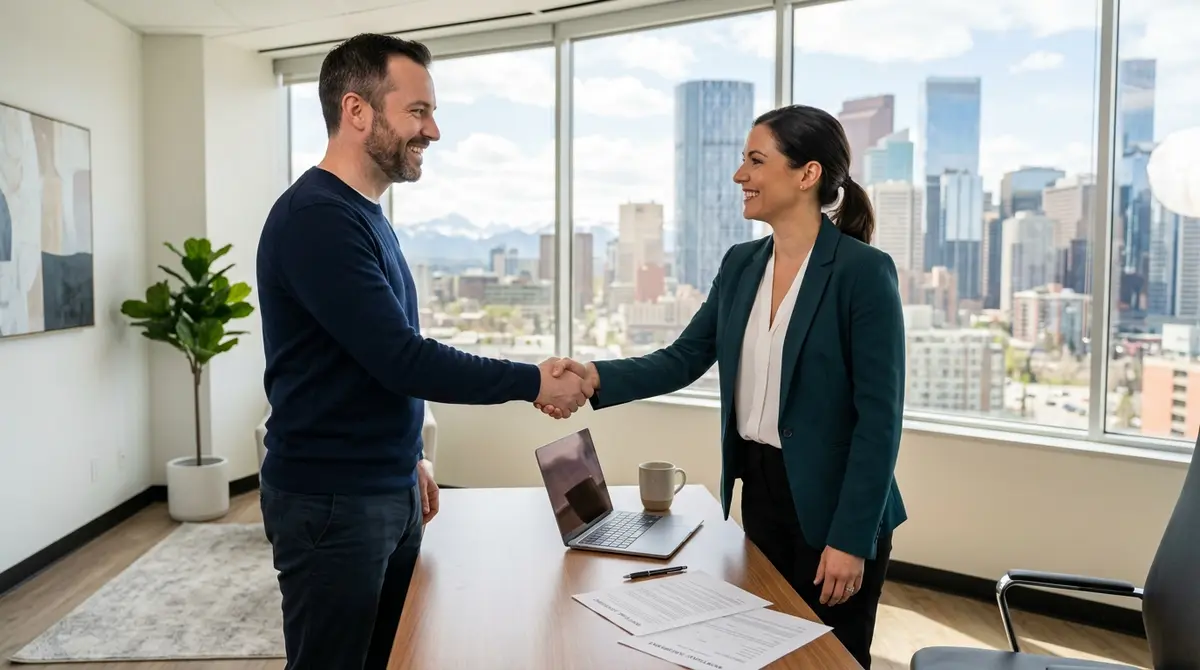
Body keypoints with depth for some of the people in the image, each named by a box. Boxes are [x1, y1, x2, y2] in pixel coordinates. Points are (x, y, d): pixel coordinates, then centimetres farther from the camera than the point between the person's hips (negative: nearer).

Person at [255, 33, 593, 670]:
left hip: (390, 492, 9)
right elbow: (403, 360, -24)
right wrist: (533, 382, -16)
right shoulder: (315, 217, -20)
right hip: (331, 502, -8)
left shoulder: (364, 214, 10)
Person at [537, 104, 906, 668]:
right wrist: (596, 377, -12)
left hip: (831, 504, -6)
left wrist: (851, 537, -18)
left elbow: (879, 415, -17)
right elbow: (683, 359, 4)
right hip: (758, 490, 6)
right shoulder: (741, 264, 4)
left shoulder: (863, 271, -16)